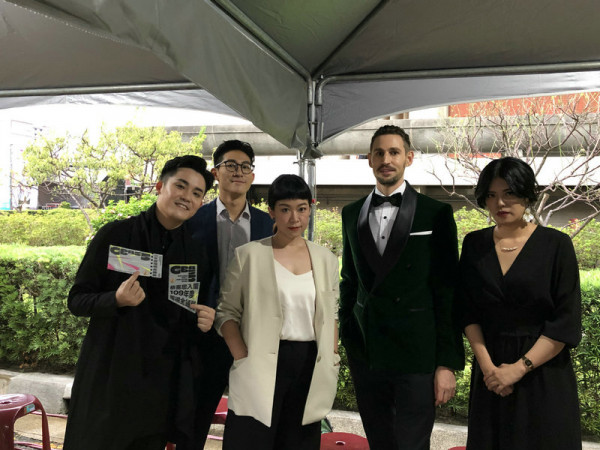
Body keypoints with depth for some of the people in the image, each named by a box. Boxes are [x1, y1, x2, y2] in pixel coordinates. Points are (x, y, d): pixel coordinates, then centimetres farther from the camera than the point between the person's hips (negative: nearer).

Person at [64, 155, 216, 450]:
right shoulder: (115, 235, -8)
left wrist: (205, 321, -9)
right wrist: (117, 300, -23)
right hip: (109, 376, -3)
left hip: (164, 382, 3)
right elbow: (77, 300, -5)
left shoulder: (198, 253, 3)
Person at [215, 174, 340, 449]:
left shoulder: (326, 260, 9)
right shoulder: (249, 255, -2)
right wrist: (243, 359, -11)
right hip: (262, 369, -3)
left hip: (310, 368, 3)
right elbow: (227, 312, -1)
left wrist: (332, 362, 6)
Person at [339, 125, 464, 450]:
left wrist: (447, 363, -8)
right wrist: (345, 336, 11)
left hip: (416, 356, -4)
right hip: (365, 354, 4)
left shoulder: (436, 214, -3)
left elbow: (447, 292, -5)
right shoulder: (352, 213, 10)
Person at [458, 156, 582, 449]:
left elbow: (566, 321, -11)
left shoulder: (556, 244, -7)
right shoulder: (474, 244, 2)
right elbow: (468, 311, 0)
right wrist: (487, 365, -11)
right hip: (490, 372, 3)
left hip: (544, 374, -2)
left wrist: (519, 368, -15)